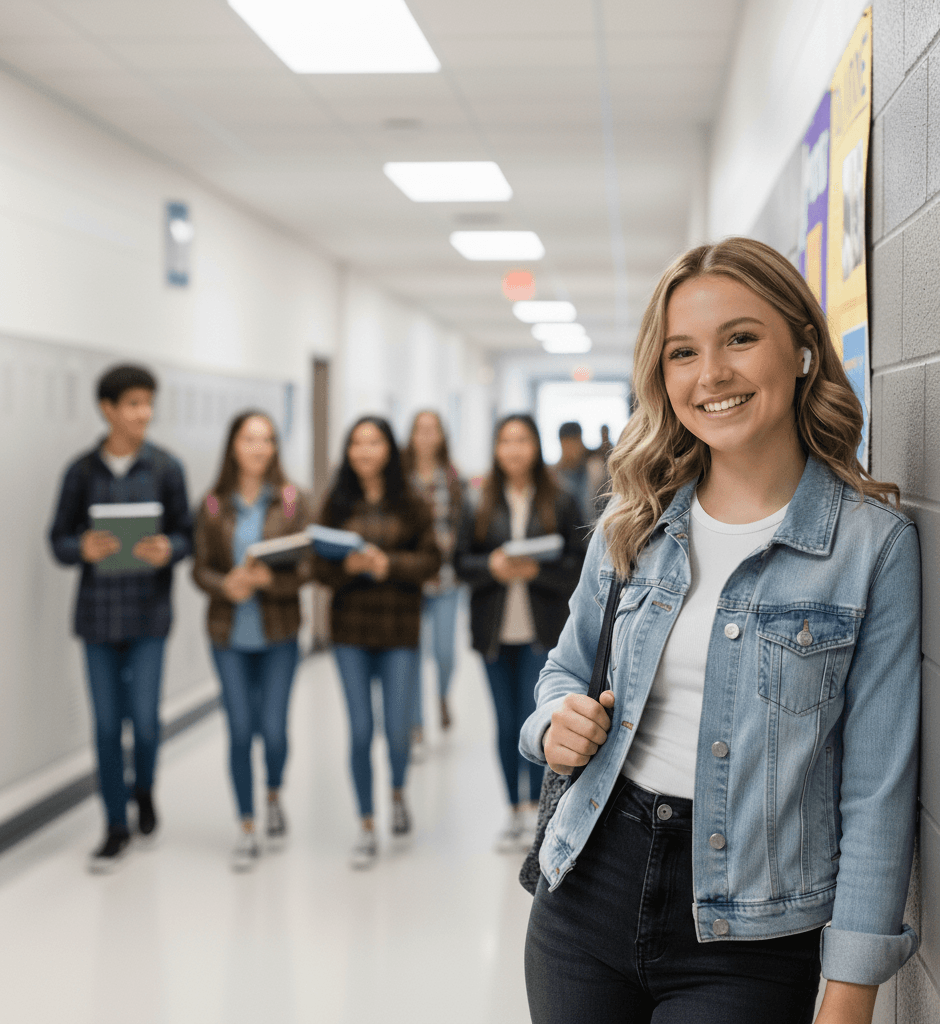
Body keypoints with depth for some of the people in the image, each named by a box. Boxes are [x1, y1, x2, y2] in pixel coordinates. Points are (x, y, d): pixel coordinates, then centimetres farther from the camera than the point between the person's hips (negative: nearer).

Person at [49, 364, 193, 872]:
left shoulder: (166, 468, -2)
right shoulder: (81, 471, 0)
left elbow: (186, 535, 2)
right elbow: (58, 539, 3)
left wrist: (167, 550, -20)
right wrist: (83, 548, -19)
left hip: (148, 611, -1)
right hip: (97, 611, 1)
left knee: (144, 717, -3)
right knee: (106, 723, 6)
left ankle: (144, 791, 29)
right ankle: (116, 826, 20)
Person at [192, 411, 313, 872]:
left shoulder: (291, 500, -2)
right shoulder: (214, 504, 2)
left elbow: (308, 566, -5)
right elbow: (200, 568, 2)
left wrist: (269, 579, -22)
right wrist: (228, 585, -18)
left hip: (278, 631, -1)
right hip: (229, 632, 1)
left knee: (273, 729, 1)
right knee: (240, 731, 3)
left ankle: (273, 799, 33)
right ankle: (247, 828, 16)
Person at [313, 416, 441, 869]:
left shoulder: (410, 504, 0)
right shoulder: (336, 504, 2)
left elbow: (431, 560, -2)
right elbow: (319, 566, 1)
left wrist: (389, 564, -17)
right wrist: (346, 565, -19)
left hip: (399, 629, -1)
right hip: (350, 629, 1)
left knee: (397, 729, 0)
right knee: (360, 730, 3)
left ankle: (397, 793, 34)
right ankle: (367, 827, 17)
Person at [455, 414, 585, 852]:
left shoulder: (559, 503, -1)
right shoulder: (479, 505, 6)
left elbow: (578, 565, -2)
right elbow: (462, 562, 4)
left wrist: (537, 570, -18)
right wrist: (492, 566, -15)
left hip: (542, 630, -3)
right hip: (495, 630, 3)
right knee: (506, 724, 8)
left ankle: (536, 807, 3)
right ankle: (515, 811, 19)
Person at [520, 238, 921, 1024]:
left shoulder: (873, 543, -10)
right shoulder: (635, 524, 3)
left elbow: (878, 789, -10)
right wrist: (556, 723, -6)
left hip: (746, 938, -4)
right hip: (591, 891, 4)